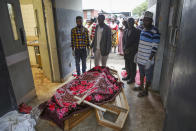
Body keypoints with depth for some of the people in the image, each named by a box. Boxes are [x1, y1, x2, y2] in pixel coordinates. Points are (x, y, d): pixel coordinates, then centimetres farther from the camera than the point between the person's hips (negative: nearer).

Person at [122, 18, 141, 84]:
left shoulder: (137, 31, -7)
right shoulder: (126, 31, 11)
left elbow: (137, 42, -12)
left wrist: (130, 49, -16)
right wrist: (124, 48, 0)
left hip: (133, 52, -6)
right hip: (126, 51, 6)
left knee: (132, 65, 3)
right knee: (127, 65, 14)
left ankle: (132, 78, 17)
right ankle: (128, 75, 32)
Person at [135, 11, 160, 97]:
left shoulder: (154, 32, -17)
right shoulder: (143, 30, 9)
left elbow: (154, 48, -19)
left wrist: (150, 59, -21)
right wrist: (137, 53, 17)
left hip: (148, 60, -8)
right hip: (140, 58, 8)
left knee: (148, 76, 9)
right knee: (141, 74, 22)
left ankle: (145, 91, 26)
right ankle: (141, 87, 41)